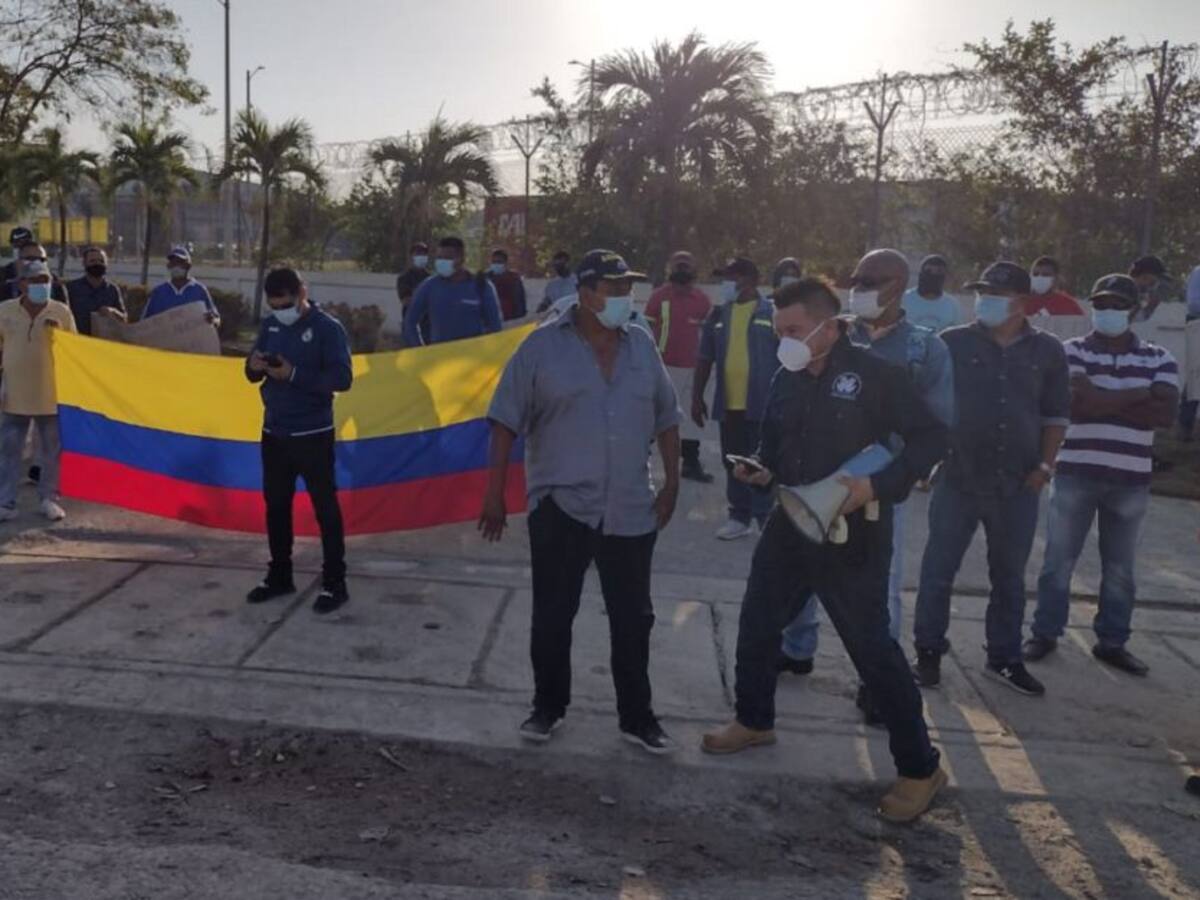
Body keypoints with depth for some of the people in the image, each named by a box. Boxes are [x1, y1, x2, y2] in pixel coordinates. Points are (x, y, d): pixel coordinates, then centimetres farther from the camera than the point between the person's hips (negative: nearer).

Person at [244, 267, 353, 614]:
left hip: (313, 434, -6)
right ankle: (279, 576, 29)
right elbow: (253, 374, 12)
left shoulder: (327, 327, -11)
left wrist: (294, 375, -26)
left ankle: (335, 584, 8)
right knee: (275, 505, 14)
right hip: (273, 432, 6)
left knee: (325, 508, 0)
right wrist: (254, 366, -12)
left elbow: (342, 378, -18)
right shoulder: (269, 325, 7)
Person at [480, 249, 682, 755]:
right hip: (560, 507, -3)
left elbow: (665, 417, 13)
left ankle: (637, 717, 25)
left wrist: (672, 482, 8)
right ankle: (548, 707, 29)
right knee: (552, 616, 10)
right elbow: (506, 421, -5)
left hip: (630, 511, 3)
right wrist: (495, 492, -8)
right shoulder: (544, 346, -6)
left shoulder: (642, 346, 5)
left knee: (633, 620, 11)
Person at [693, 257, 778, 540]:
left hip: (763, 404, -5)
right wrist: (697, 396, 9)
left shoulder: (773, 313, -5)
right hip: (728, 404, 5)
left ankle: (767, 519, 9)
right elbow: (704, 359, 12)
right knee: (733, 464, 11)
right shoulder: (718, 315, 9)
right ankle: (740, 517, 23)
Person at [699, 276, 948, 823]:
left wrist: (878, 486, -25)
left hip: (852, 535, -7)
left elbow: (932, 438, -15)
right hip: (790, 526, 7)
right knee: (757, 623, 16)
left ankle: (920, 768, 14)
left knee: (872, 647, -2)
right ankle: (754, 721, 40)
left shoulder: (872, 375, -14)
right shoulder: (787, 381, 5)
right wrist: (761, 472, -6)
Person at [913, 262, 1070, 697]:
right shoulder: (953, 343, -3)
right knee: (938, 571, 3)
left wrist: (1045, 465, 2)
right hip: (958, 481, -2)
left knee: (1009, 577, 12)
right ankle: (929, 652, 18)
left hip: (1018, 486, 2)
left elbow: (1056, 413, 10)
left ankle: (1004, 659, 26)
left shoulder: (1047, 351, 3)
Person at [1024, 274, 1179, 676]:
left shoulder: (1159, 359, 4)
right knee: (1058, 560, 6)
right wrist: (1141, 393, -12)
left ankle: (1112, 642, 23)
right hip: (1075, 473, -2)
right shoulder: (1071, 351, -1)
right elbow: (1076, 402, -18)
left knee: (1120, 567, 11)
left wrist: (1102, 400, -13)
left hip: (1130, 480, 2)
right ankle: (1045, 633, 18)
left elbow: (1166, 413, -11)